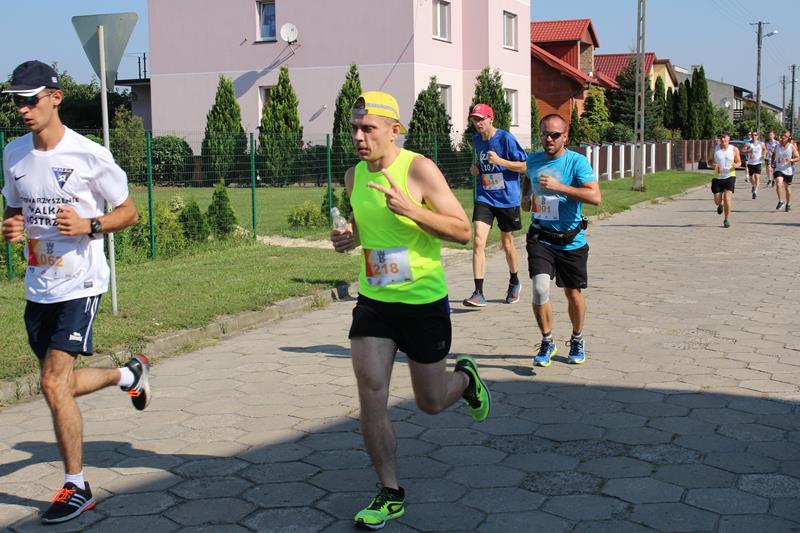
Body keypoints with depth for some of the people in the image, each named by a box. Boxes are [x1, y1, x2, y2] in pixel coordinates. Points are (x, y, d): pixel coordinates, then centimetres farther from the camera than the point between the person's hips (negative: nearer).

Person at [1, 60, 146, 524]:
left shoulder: (89, 155, -11)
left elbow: (129, 211, -3)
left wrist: (88, 225, -21)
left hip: (79, 284, -6)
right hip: (38, 288, 7)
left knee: (54, 385, -13)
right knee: (60, 386, 14)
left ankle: (76, 487, 4)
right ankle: (130, 373, 44)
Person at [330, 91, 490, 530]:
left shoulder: (419, 170, -15)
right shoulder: (354, 176, 3)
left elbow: (463, 231, -16)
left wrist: (411, 210, -29)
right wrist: (347, 238, -3)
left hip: (424, 301, -4)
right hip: (373, 300, 5)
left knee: (430, 403, 9)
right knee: (370, 396, -6)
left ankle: (465, 379, 46)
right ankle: (390, 493, 10)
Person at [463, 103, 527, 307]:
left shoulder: (506, 139, -12)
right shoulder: (476, 140, 6)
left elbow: (526, 166, -12)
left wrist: (500, 161, -24)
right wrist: (476, 168, 3)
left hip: (507, 199, -4)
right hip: (484, 197, 4)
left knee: (507, 244, 11)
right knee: (478, 241, -13)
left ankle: (514, 283, 37)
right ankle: (478, 293, -14)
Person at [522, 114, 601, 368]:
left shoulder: (577, 162, -12)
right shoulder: (533, 161, 3)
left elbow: (595, 197, -24)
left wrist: (559, 186, -28)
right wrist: (525, 197, 6)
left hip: (571, 241, -2)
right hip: (540, 239, 2)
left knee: (573, 294, 11)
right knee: (540, 290, -16)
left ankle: (577, 340, 36)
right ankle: (547, 342, 4)